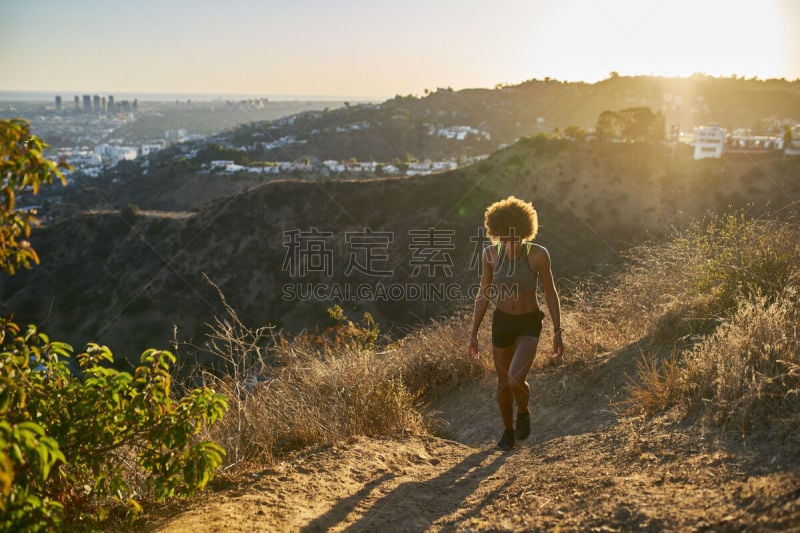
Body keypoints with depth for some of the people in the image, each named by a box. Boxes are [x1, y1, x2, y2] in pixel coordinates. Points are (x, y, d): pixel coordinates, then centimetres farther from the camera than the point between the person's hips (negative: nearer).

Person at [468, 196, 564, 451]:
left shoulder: (538, 254, -22)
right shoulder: (491, 253, -15)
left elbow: (550, 293, -10)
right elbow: (484, 294, -5)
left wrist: (558, 331, -10)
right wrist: (473, 333, -4)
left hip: (529, 324, -2)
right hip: (502, 322, 3)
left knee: (516, 380, -21)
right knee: (503, 383, 13)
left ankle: (523, 412, 15)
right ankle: (508, 431, 40)